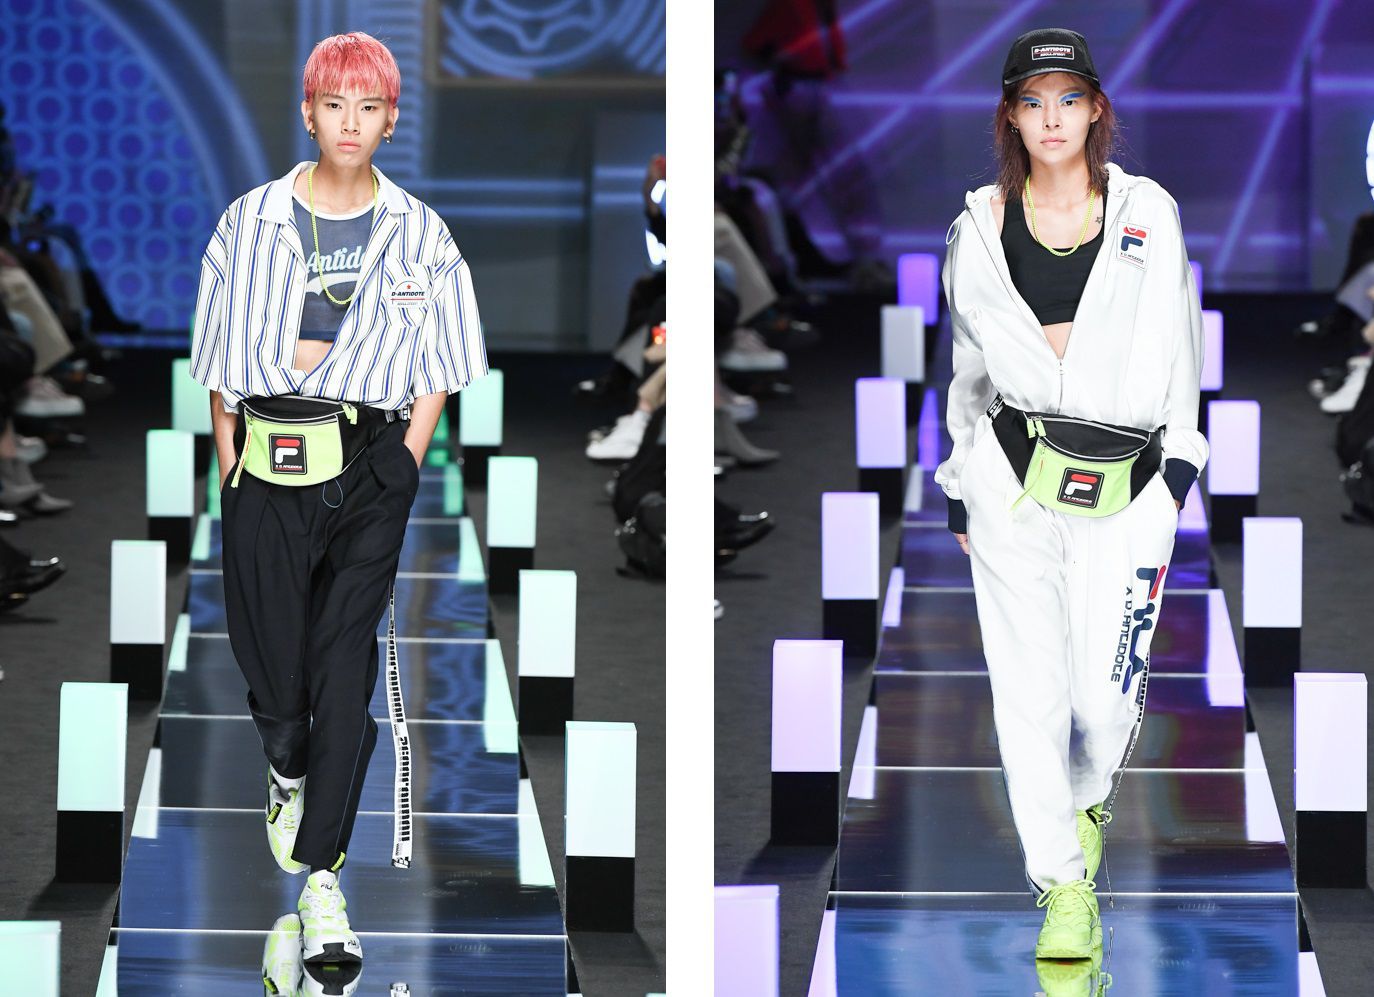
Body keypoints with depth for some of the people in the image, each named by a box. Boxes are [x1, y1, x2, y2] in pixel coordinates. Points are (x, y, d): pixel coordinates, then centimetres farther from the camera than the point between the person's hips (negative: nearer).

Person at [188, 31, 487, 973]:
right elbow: (221, 362, 7)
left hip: (373, 469, 0)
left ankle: (322, 876, -3)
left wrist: (404, 469, 0)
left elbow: (436, 372, 8)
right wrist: (231, 469, 2)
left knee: (346, 666, -6)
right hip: (270, 464, 0)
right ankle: (288, 775, 40)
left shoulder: (419, 232, 3)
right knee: (271, 660, 5)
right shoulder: (252, 222, 2)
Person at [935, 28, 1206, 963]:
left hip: (1127, 480, -1)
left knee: (1107, 693, -5)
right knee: (1030, 688, -6)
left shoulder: (1147, 212, 7)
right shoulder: (980, 228, 9)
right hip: (1013, 467, 1)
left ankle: (1085, 804, 28)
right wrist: (961, 490, 14)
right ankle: (1064, 885, 2)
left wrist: (1177, 466, 2)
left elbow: (1178, 349, 10)